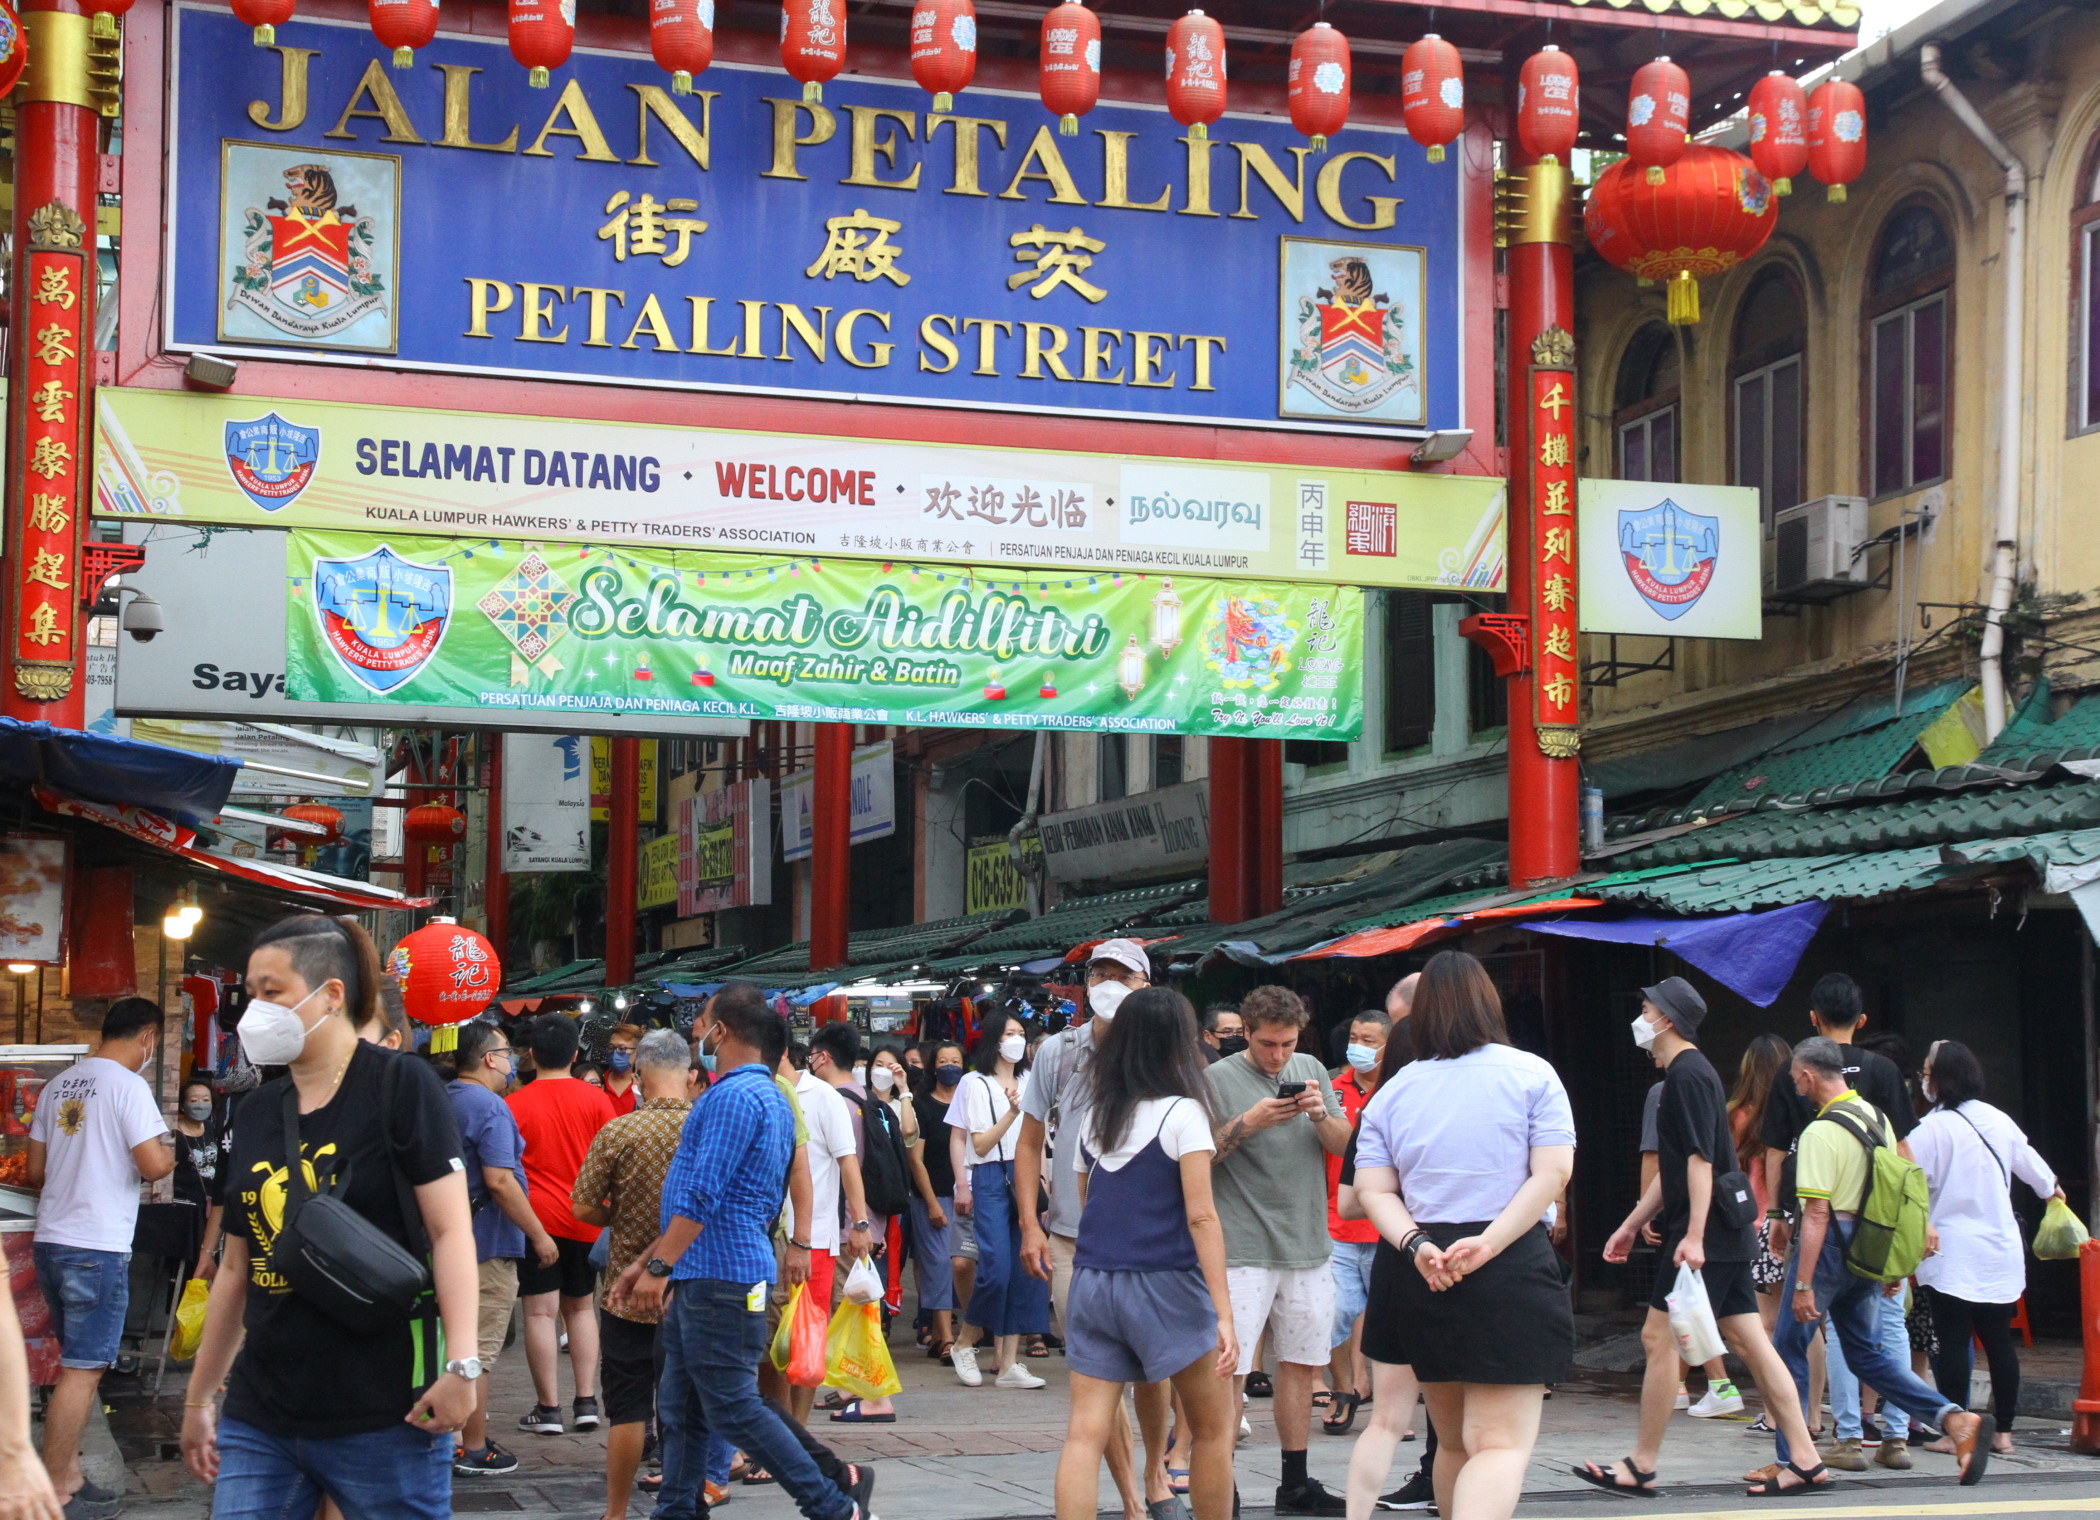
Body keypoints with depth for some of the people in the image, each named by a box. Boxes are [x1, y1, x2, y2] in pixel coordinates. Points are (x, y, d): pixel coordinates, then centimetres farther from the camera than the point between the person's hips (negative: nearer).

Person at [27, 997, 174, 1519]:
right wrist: (170, 1151, 4)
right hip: (98, 1248, -8)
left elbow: (35, 1170, 16)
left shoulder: (58, 1085, 12)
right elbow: (152, 1165, -18)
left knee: (79, 1365, 18)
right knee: (83, 1372, -3)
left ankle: (67, 1476, 21)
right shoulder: (127, 1085, -11)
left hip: (50, 1241, 8)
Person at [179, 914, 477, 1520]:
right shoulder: (257, 1111, 12)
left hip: (382, 1417, -6)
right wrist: (197, 1398, 21)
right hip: (260, 1419, 6)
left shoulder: (399, 1084, -5)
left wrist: (462, 1365, -21)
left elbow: (450, 1229, -11)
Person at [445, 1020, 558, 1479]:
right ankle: (474, 1450, 2)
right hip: (486, 1243, -9)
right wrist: (539, 1235, -17)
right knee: (478, 1353, -3)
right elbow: (499, 1181, -24)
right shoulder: (490, 1107, -17)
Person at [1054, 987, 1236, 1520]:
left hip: (1091, 1281, 5)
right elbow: (1201, 1217, -12)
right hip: (1163, 1284, -5)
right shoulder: (1182, 1112, -7)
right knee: (1212, 1427, 11)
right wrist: (1224, 1313, -13)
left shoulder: (1092, 1115, 10)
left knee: (1085, 1433, -2)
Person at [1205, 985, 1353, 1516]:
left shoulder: (1311, 1071, 9)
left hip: (1308, 1246, 5)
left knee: (1300, 1364, 12)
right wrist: (1247, 1123, -20)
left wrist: (1320, 1114, -12)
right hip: (1243, 1248, -5)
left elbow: (1343, 1145, 8)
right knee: (1231, 1369, -8)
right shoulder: (1217, 1079, -5)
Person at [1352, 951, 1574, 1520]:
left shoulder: (1392, 1091, 9)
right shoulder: (1531, 1074, 1)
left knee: (1454, 1439, 19)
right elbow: (1553, 1172, -10)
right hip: (1512, 1270, -4)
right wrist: (1488, 1244, -15)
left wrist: (1416, 1245, -11)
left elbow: (1373, 1189, 0)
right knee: (1502, 1442, -9)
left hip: (1420, 1274, 4)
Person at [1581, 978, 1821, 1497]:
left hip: (1708, 1233, -10)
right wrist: (1631, 1226, 27)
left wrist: (1694, 1236, -26)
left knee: (1659, 1337, -5)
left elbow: (1700, 1159, -20)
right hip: (1729, 1237, 10)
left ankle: (1641, 1467, 0)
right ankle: (1805, 1460, 5)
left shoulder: (1688, 1075, -12)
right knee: (1751, 1343, 7)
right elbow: (1671, 1169, 26)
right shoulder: (1681, 1075, 20)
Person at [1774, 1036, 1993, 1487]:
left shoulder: (1820, 1132, -16)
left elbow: (1816, 1214, -20)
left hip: (1830, 1245, -8)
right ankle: (1956, 1419, -2)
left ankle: (1790, 1461, 8)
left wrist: (1803, 1285, -19)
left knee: (1790, 1349, 5)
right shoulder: (1878, 1119, 9)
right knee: (1867, 1352, 14)